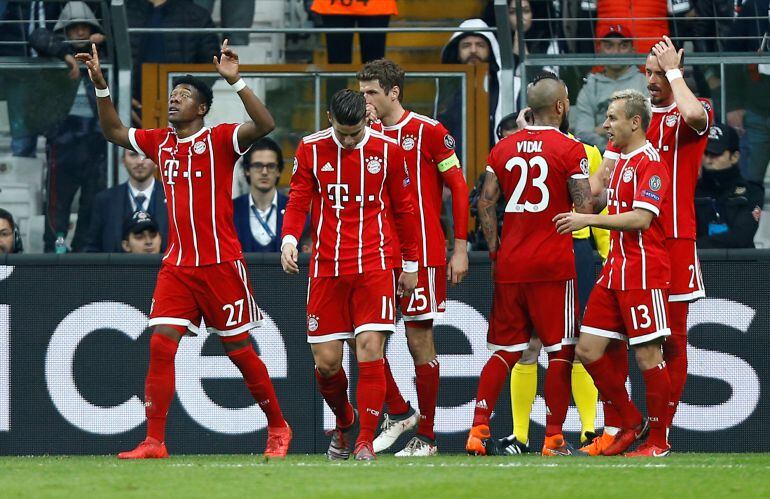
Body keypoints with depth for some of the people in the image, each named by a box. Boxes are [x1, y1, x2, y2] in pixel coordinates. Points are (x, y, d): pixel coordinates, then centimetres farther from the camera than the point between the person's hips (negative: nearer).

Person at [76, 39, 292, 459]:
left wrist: (234, 81, -31)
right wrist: (101, 85, 10)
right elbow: (114, 132, 22)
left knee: (239, 349, 2)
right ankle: (154, 442, -8)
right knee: (160, 345, -7)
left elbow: (264, 125, -22)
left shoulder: (219, 139, -6)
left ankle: (277, 427, 19)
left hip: (221, 263, -5)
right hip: (177, 265, 5)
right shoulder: (160, 142, 11)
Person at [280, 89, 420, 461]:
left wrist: (410, 265, 10)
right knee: (325, 362, 0)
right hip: (327, 269, 2)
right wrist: (289, 239, -12)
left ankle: (366, 442, -7)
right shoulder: (310, 149, 3)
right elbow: (298, 201, 7)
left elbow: (404, 209, 8)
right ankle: (344, 425, 28)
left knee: (370, 350, -13)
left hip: (375, 266, -2)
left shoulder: (387, 151, 1)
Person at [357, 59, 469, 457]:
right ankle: (398, 412, 13)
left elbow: (459, 188, -4)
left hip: (422, 252, -6)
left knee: (420, 341, -2)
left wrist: (460, 247, -7)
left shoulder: (429, 132, -6)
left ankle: (426, 437, 4)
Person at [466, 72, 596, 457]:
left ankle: (478, 429, 1)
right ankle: (554, 438, -1)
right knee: (559, 350, 2)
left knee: (504, 349, 11)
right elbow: (585, 209, -10)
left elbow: (485, 204, 6)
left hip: (509, 265, 5)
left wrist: (495, 251, 14)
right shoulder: (569, 150, -7)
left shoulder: (503, 148, 8)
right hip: (553, 265, -5)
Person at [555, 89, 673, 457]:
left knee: (647, 354, -5)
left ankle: (658, 440, 3)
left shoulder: (650, 162, -12)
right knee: (588, 350, 5)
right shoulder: (619, 160, 17)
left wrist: (588, 219, -20)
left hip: (643, 272, -9)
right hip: (615, 271, 9)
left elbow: (641, 218, -21)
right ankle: (631, 424, 17)